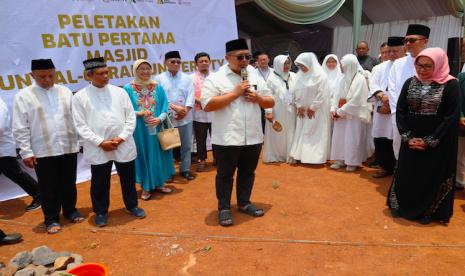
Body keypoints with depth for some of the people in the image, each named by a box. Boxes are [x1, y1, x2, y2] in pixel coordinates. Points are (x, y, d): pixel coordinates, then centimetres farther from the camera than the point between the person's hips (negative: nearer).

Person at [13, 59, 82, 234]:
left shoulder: (65, 92, 4)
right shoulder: (23, 96, -3)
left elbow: (75, 118, 6)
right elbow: (20, 128, -4)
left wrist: (80, 141, 4)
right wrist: (26, 152, -7)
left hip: (68, 148, 2)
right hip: (42, 151, -2)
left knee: (68, 184, 15)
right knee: (48, 188, 9)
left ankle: (70, 211, 35)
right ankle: (51, 219, 25)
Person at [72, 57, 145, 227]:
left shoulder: (119, 92, 4)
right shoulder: (80, 97, -2)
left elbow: (131, 118, 3)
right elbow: (80, 125, -5)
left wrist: (121, 138, -10)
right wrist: (101, 142, -13)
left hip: (124, 146, 2)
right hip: (98, 149, -2)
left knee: (128, 179, 15)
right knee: (99, 183, 11)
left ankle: (131, 206, 36)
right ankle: (101, 212, 31)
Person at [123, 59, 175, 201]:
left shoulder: (158, 88, 4)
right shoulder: (128, 88, -4)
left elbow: (165, 107, 3)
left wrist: (160, 119, -15)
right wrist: (139, 113, -19)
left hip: (156, 128, 3)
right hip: (139, 130, -2)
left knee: (157, 155, 10)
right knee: (142, 156, 5)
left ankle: (158, 184, 26)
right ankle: (145, 187, 18)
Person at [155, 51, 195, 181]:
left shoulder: (186, 78, 8)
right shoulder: (159, 79, 0)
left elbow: (190, 95, -1)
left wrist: (185, 110, -16)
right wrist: (174, 107, -20)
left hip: (185, 118, 2)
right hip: (167, 118, -2)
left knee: (186, 145, 9)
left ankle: (185, 169, 23)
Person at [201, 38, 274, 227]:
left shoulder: (256, 78, 10)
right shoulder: (215, 79, -6)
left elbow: (271, 103, 15)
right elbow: (207, 105, -17)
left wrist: (258, 98, -8)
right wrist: (235, 93, -17)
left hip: (253, 137, 5)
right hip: (226, 139, -5)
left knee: (248, 173, 17)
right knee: (225, 175, 8)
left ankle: (244, 203, 35)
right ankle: (224, 208, 24)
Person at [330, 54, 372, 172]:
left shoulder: (360, 79, -13)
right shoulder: (344, 78, 9)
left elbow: (355, 100, -18)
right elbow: (337, 95, 9)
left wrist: (340, 111, -15)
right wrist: (333, 109, -6)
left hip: (354, 115, -7)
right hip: (341, 114, 7)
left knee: (352, 139, 0)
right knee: (339, 137, 7)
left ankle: (353, 162, 12)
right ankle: (341, 159, 18)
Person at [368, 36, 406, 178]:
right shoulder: (381, 67, 13)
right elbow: (373, 83, 5)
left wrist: (391, 105, -13)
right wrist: (382, 95, -15)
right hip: (381, 110, 5)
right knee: (380, 139, 8)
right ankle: (385, 166, 23)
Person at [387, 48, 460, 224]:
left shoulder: (450, 85, -8)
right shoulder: (410, 83, 3)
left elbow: (452, 117, -12)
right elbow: (400, 111, 2)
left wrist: (429, 141, -14)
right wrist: (407, 137, -9)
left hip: (437, 145, -3)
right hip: (411, 142, 3)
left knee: (432, 179, 6)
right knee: (406, 176, 10)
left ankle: (428, 213, 24)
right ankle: (404, 207, 28)